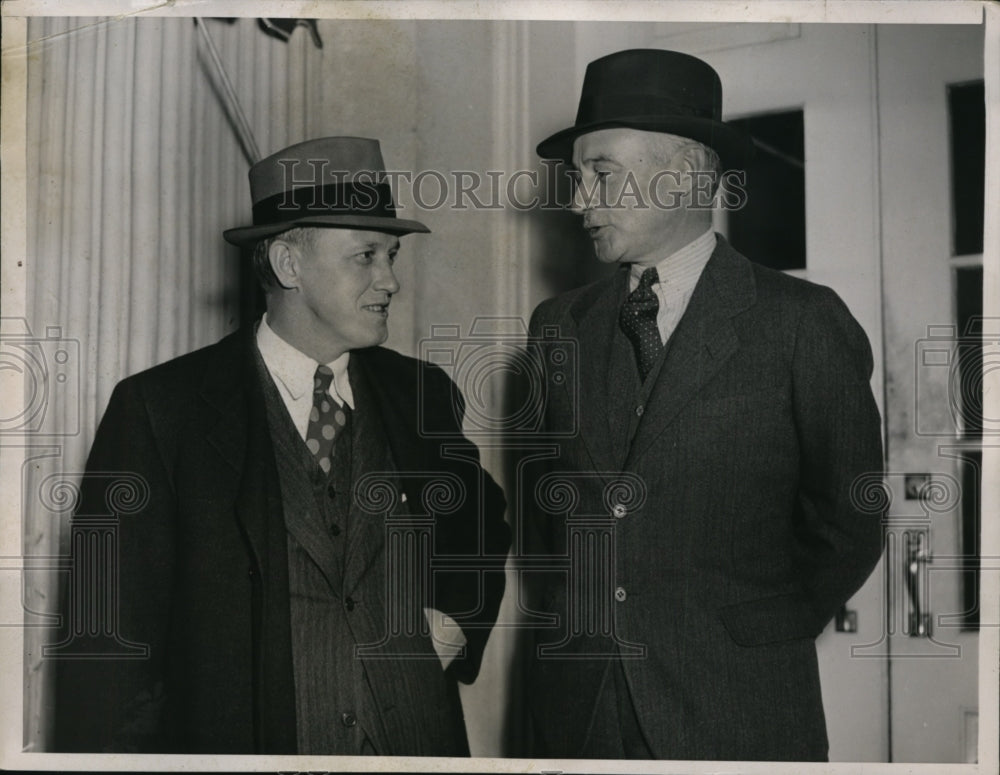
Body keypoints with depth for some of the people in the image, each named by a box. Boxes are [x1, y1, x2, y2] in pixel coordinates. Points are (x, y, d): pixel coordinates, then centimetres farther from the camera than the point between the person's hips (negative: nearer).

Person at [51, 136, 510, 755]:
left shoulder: (424, 396, 3)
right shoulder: (161, 409, -9)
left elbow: (481, 529, 19)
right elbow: (110, 635, -10)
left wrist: (457, 620, 1)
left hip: (418, 743, 4)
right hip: (240, 739, -3)